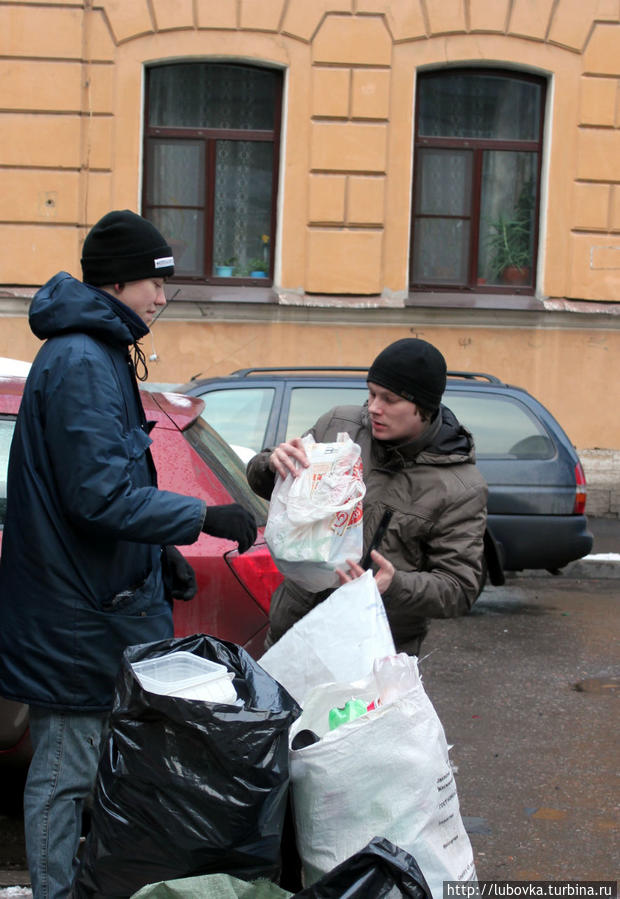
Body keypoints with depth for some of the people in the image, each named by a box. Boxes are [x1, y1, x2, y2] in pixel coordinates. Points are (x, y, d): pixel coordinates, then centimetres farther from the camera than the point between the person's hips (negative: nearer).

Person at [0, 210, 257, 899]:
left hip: (104, 597, 10)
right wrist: (201, 518, -21)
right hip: (75, 610, -10)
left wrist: (162, 554, 18)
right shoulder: (80, 364, -20)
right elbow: (101, 494, -25)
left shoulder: (100, 355, 14)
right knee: (65, 774, 2)